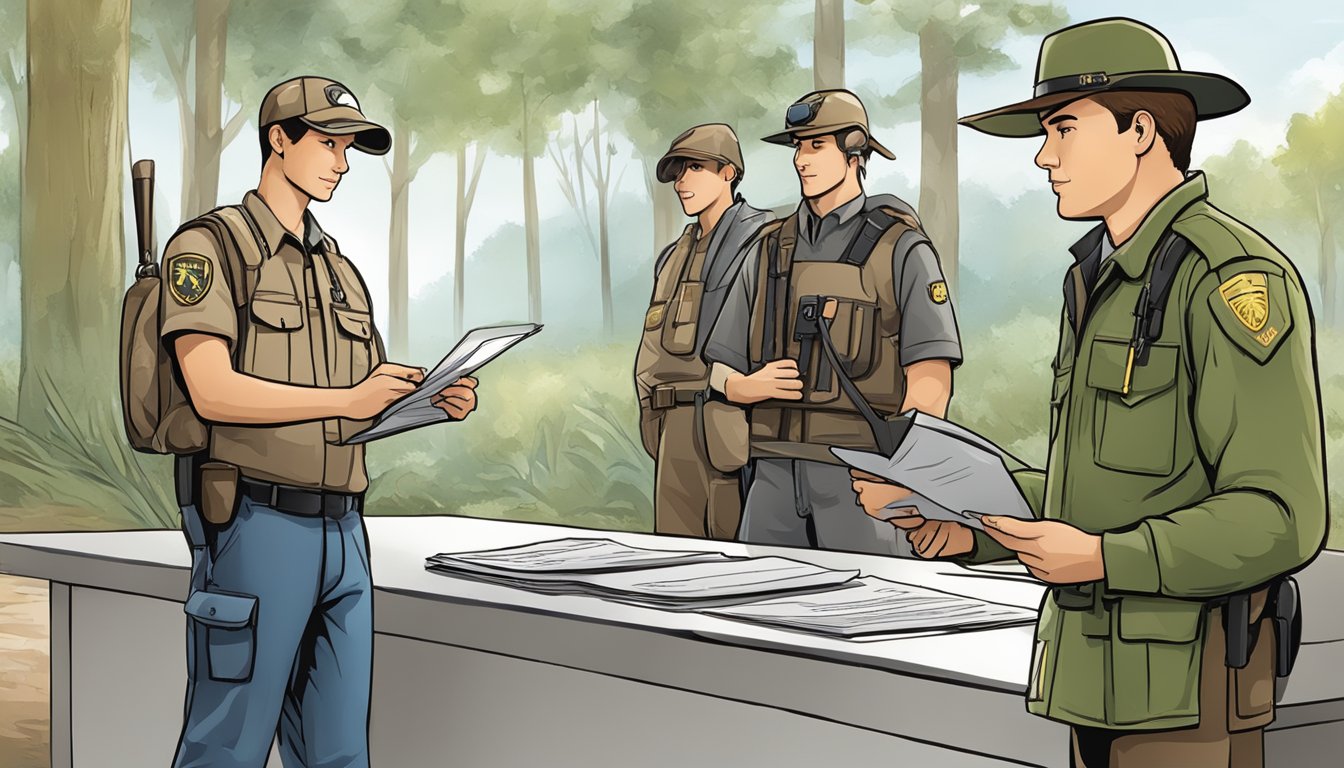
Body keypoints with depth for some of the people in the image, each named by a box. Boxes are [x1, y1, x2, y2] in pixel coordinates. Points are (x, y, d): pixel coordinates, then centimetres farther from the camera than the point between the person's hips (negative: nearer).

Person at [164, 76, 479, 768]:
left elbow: (381, 389, 20)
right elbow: (213, 393, -16)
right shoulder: (207, 248, -3)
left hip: (342, 532, 7)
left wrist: (442, 398, -2)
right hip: (256, 527, -7)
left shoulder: (341, 271, 20)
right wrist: (345, 401, -20)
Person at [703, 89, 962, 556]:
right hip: (775, 472, 5)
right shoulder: (772, 250, 16)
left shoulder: (899, 248, 0)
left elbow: (931, 384, -6)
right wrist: (754, 385, -6)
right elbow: (721, 372, 17)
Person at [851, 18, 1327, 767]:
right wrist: (977, 527, 4)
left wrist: (1102, 559, -29)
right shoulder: (1104, 280, 13)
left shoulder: (1234, 278, -16)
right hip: (1106, 676, 9)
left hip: (1188, 690, -9)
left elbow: (1280, 518, -19)